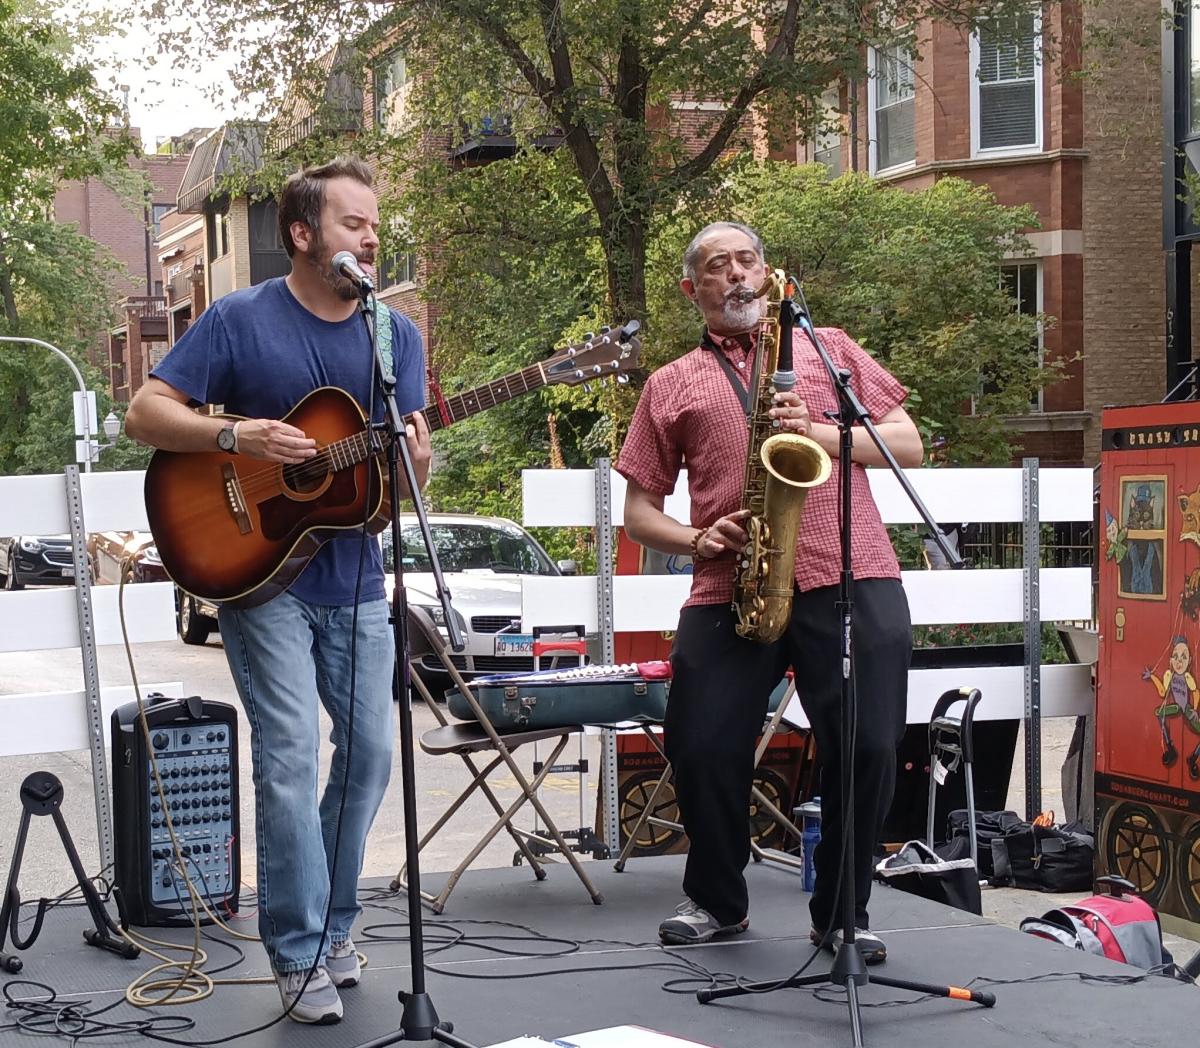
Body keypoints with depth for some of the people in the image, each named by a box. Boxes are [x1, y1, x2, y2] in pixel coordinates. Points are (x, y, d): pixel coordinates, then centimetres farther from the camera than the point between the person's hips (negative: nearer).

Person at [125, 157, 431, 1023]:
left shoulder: (396, 334, 6)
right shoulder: (239, 321, -6)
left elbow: (408, 467, 1)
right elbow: (146, 413, -8)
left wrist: (414, 458, -24)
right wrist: (237, 437, -23)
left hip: (354, 578, 5)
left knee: (370, 751, 9)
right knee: (290, 756, -11)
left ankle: (332, 924, 27)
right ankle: (300, 955, -2)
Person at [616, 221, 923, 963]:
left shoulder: (828, 347, 19)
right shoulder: (671, 386, 18)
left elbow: (909, 445, 13)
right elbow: (639, 510, 17)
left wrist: (822, 432, -5)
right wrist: (698, 540, -4)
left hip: (852, 581, -1)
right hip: (729, 592, 1)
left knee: (868, 748, -8)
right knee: (703, 749, -3)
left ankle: (844, 914, 13)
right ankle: (718, 902, 23)